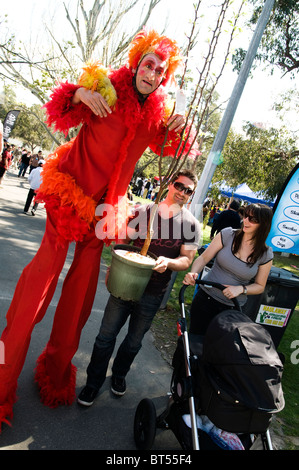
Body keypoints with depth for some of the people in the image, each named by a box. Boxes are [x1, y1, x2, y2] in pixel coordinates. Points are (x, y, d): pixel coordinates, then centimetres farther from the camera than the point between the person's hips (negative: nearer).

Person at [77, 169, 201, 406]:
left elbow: (187, 260, -5)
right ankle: (94, 382, 29)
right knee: (106, 336, 7)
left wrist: (167, 262, -25)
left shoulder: (191, 224, -5)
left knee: (134, 341, 18)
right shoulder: (143, 211, -3)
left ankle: (119, 374, 46)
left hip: (152, 293, 0)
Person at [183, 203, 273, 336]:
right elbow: (203, 258, -5)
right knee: (195, 336, 9)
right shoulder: (228, 234, -7)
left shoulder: (266, 254, -4)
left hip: (232, 308, 1)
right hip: (206, 298, 0)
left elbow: (260, 286, 5)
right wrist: (193, 273, -25)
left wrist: (241, 289, -14)